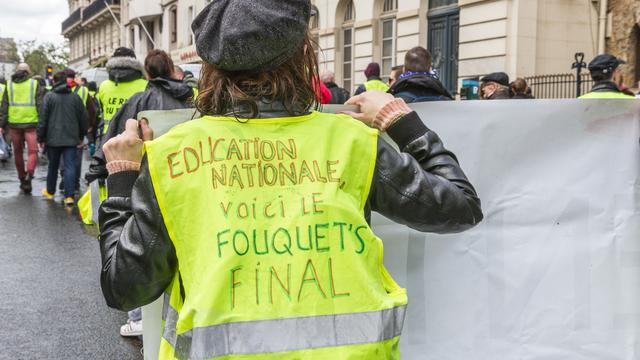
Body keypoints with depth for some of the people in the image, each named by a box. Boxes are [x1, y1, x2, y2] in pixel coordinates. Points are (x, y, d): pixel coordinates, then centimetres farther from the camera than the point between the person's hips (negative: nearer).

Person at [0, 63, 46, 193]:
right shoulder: (35, 84, 1)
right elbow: (40, 106, -2)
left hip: (14, 123, 2)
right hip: (31, 123, -2)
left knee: (18, 152, 14)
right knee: (33, 151, -2)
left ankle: (22, 179, 22)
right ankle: (29, 174, -26)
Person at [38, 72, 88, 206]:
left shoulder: (49, 97, -5)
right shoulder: (75, 97, 2)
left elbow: (43, 119, -6)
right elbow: (84, 118, 6)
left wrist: (41, 138, 2)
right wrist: (81, 136, 16)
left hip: (53, 139, -1)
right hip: (71, 139, 1)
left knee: (53, 166, 15)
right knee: (70, 167, -2)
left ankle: (50, 192, 29)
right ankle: (69, 196, -10)